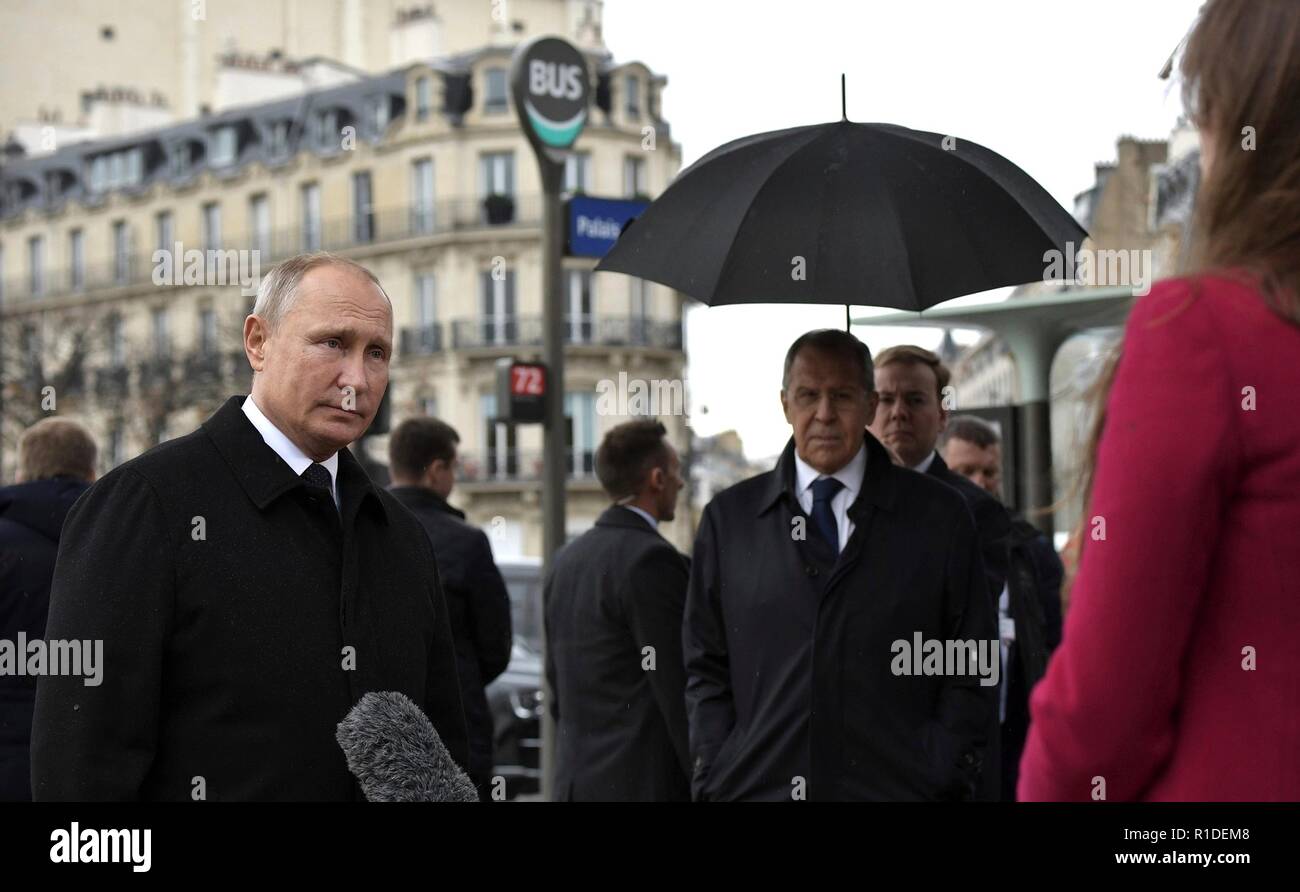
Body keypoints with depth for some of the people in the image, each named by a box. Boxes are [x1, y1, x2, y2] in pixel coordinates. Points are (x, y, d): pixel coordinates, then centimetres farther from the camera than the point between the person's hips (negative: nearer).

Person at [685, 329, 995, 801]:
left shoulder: (940, 515, 6)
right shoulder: (728, 518, 11)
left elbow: (970, 672, 5)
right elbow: (706, 670, 10)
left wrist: (944, 782, -3)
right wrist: (715, 782, 1)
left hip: (896, 788, -1)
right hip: (758, 786, 1)